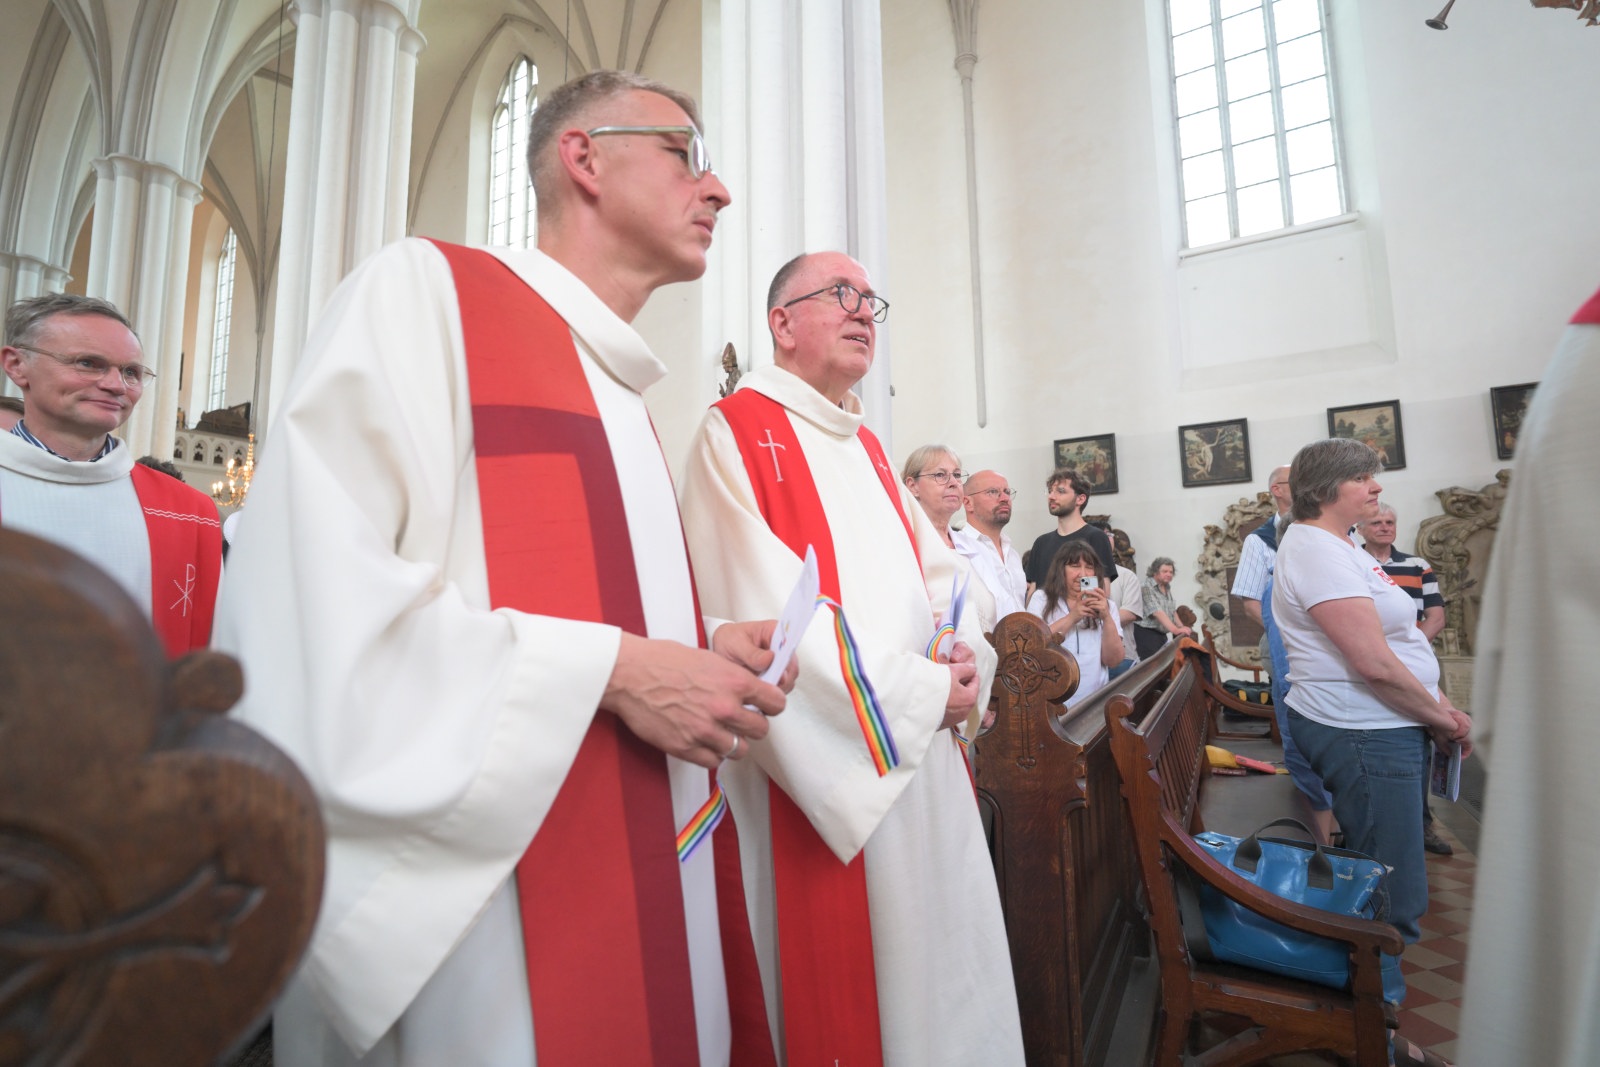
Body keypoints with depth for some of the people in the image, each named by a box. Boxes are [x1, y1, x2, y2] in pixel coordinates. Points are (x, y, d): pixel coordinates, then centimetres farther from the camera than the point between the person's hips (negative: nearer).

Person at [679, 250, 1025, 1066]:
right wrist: (916, 693, -15)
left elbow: (938, 572, 15)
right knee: (838, 987, 9)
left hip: (924, 763, 8)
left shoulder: (867, 449, 16)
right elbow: (763, 615, -18)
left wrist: (966, 654, -6)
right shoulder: (736, 433, -8)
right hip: (825, 777, -7)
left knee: (941, 969, 19)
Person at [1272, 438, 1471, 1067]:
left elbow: (1396, 640, 18)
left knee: (1381, 885, 19)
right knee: (1393, 898, 0)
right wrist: (1444, 722, -8)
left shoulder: (1338, 547, 15)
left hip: (1384, 732, 11)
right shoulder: (1316, 551, -19)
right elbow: (1375, 664, -22)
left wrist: (1444, 707, 8)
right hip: (1363, 737, -11)